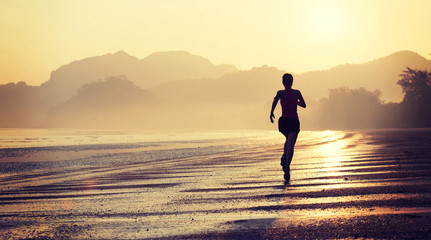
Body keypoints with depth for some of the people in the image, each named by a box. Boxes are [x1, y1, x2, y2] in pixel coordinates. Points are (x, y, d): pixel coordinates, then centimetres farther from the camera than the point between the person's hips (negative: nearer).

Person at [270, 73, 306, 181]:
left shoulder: (281, 93, 1)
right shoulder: (297, 92, 5)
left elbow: (275, 99, -22)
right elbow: (304, 105, 17)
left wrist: (271, 112, -29)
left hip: (283, 121, 1)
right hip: (294, 121, -1)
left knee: (289, 139, 30)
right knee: (290, 145, -8)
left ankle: (284, 157, 8)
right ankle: (287, 165, -30)